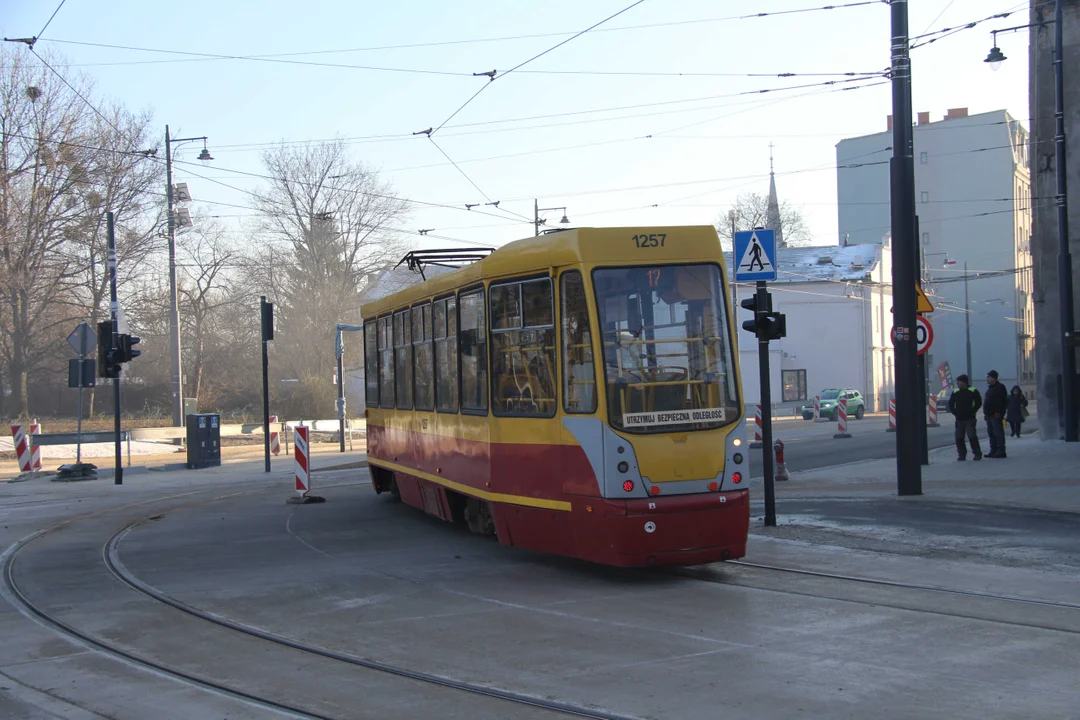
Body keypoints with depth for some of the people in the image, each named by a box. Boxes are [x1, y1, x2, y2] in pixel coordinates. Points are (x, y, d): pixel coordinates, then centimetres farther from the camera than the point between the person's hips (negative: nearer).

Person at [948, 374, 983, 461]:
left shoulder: (973, 391, -3)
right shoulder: (955, 392, 10)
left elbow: (978, 403, -3)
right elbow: (950, 404, 15)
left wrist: (972, 411, -11)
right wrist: (954, 412, 1)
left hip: (970, 419, -5)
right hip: (959, 419, 5)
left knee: (972, 436, -11)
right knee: (959, 437, 3)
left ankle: (977, 454, -3)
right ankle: (962, 454, 12)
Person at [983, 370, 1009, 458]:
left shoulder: (1000, 388, -10)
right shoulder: (990, 388, 20)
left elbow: (1002, 401, -18)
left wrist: (998, 413, -24)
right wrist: (986, 413, 19)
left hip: (996, 415, -10)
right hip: (990, 415, 10)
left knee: (998, 433, -9)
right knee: (991, 433, 11)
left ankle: (1001, 451, -9)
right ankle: (993, 451, 15)